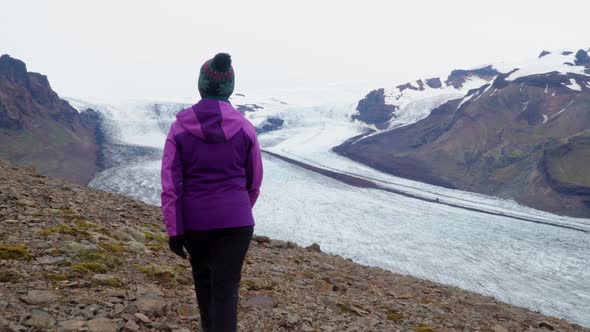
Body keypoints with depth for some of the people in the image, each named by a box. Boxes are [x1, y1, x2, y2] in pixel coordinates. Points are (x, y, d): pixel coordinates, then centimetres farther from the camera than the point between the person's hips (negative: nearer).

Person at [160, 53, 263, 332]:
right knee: (226, 289, 0)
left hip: (194, 218, 2)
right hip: (235, 219, -1)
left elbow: (170, 183, -10)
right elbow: (254, 182, 4)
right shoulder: (244, 128, -4)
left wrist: (174, 231, -6)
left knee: (203, 274, 26)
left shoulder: (179, 127, -6)